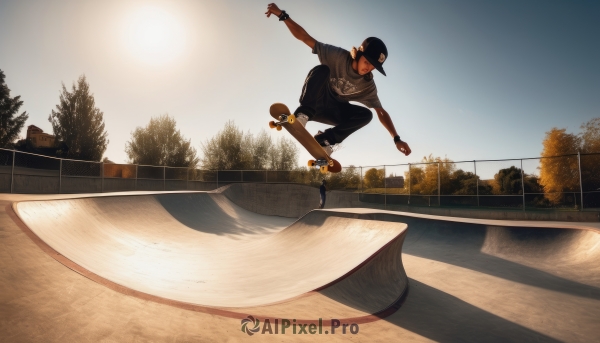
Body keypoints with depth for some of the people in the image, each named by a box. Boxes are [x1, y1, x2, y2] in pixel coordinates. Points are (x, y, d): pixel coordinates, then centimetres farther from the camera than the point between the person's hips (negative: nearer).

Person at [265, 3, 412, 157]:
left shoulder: (368, 86, -7)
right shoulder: (338, 56, -17)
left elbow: (381, 112, -4)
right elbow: (304, 37, -21)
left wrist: (396, 138, -12)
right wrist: (282, 15, -32)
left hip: (333, 111, 4)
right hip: (316, 100, -3)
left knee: (366, 114, -20)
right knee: (321, 70, -30)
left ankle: (324, 139, -22)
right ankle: (303, 114, -42)